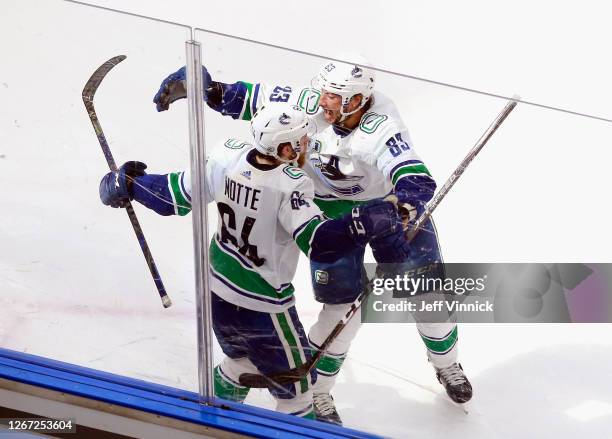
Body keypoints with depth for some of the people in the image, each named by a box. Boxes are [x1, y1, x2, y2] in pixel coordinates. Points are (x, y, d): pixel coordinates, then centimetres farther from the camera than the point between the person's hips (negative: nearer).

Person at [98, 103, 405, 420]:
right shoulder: (290, 184, -30)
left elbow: (178, 197, -4)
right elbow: (318, 244, -38)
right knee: (296, 384, 14)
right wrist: (369, 221, -38)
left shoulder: (228, 156, -13)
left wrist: (128, 183, 11)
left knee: (243, 358, 35)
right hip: (261, 304, -7)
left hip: (218, 287, 7)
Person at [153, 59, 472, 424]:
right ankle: (314, 391, 13)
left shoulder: (381, 125, -35)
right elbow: (253, 99, -12)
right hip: (333, 208, 1)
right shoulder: (310, 105, -25)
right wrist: (206, 87, -22)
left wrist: (401, 210, -68)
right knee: (343, 302, -8)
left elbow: (417, 182, -48)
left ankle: (447, 366, 36)